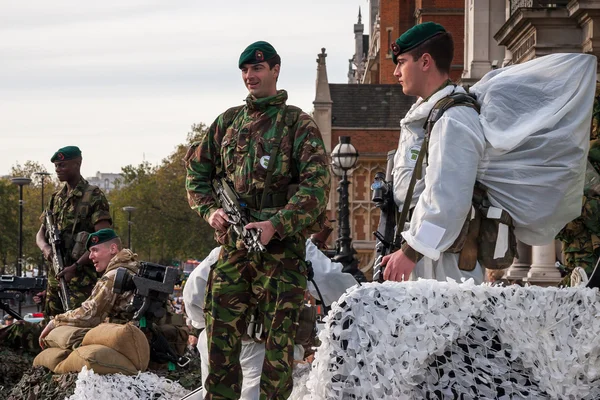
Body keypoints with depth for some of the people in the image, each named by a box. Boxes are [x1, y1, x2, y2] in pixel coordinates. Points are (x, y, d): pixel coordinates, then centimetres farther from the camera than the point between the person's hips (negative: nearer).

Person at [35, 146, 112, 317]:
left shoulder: (94, 196, -7)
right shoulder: (56, 198, 16)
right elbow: (40, 234, 18)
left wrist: (76, 266, -20)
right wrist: (46, 248, -7)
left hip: (83, 277, -7)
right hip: (56, 274, 8)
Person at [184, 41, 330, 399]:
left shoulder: (298, 123, 0)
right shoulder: (229, 121, 15)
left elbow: (317, 184, -10)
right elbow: (197, 169, 20)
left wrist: (277, 225, -20)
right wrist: (210, 209, 0)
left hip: (281, 250, -4)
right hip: (232, 246, 4)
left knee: (279, 341, -1)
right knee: (221, 338, 5)